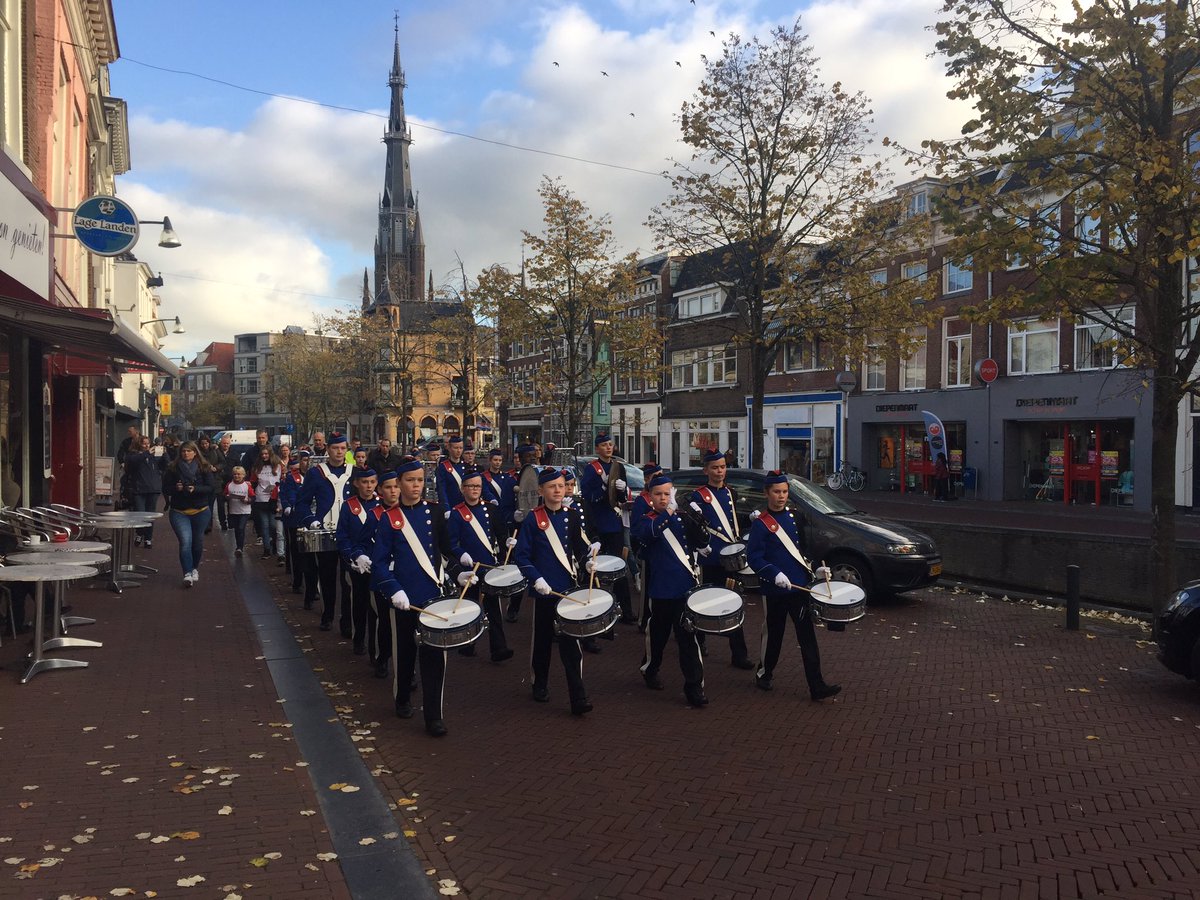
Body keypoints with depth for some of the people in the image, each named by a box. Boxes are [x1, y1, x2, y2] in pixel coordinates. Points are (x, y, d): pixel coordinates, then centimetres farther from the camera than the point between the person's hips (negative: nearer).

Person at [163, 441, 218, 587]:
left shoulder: (204, 468, -1)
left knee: (198, 542, 14)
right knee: (185, 541, -15)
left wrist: (195, 489, -21)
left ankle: (195, 568, 36)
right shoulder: (172, 468, 0)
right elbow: (165, 488, 3)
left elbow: (212, 487, -7)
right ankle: (187, 574, -17)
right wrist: (175, 488, -18)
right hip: (179, 512, -1)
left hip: (201, 511, 1)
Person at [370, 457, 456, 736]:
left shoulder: (435, 511, 4)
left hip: (434, 595, 1)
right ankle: (402, 699, 39)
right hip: (404, 598, -1)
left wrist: (460, 571, -1)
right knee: (404, 651, 14)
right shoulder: (389, 518, -2)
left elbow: (448, 548, 13)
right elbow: (379, 561, -4)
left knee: (434, 655, -2)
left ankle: (434, 716, 6)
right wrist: (394, 590, -16)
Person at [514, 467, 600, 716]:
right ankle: (540, 685, 34)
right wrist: (536, 579, -15)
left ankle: (578, 698, -3)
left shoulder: (572, 515, 5)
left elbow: (581, 546, 12)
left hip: (568, 588, 1)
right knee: (542, 639, 14)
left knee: (571, 643, -3)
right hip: (544, 590, -1)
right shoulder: (533, 519, -4)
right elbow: (521, 555, -5)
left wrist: (590, 549, -9)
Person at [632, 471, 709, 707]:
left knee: (688, 638, -2)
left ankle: (694, 687, 1)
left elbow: (702, 544, 1)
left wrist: (696, 519, -15)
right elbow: (649, 532, -26)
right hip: (660, 590, -2)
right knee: (658, 634, 14)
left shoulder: (681, 518, 9)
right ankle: (650, 670, 39)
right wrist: (669, 511, -38)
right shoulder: (645, 520, -2)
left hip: (686, 587, 2)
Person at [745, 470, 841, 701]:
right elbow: (753, 557, -15)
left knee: (807, 635, 1)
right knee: (773, 634, 11)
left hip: (799, 586, 5)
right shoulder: (760, 524, -10)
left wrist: (815, 569, 6)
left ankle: (817, 686, 3)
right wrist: (775, 574, -27)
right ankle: (764, 674, 33)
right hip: (774, 591, -5)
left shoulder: (792, 517, 9)